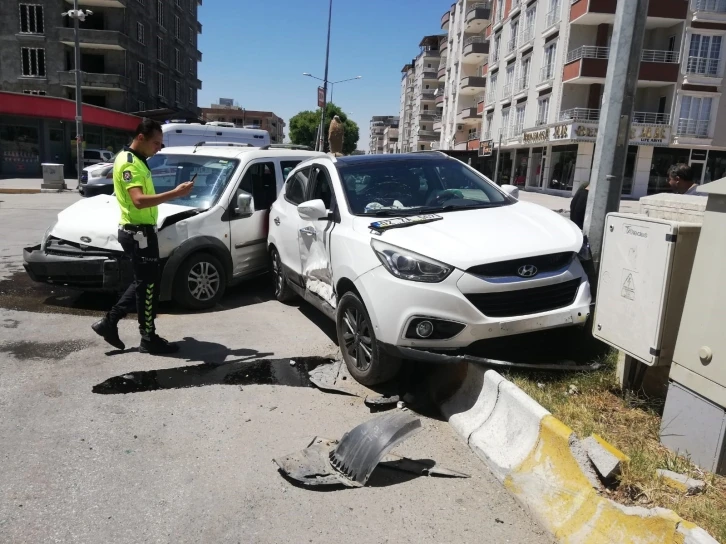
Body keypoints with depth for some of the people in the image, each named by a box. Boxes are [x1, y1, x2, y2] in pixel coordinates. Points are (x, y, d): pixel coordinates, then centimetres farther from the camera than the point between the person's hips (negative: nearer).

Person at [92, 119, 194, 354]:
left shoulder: (137, 161, 15)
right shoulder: (128, 162, -17)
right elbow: (139, 201, -30)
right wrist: (175, 193, -33)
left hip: (140, 231, 10)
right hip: (138, 232, -10)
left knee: (143, 283, 16)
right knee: (148, 285, -2)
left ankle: (109, 323, 22)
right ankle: (149, 339, 8)